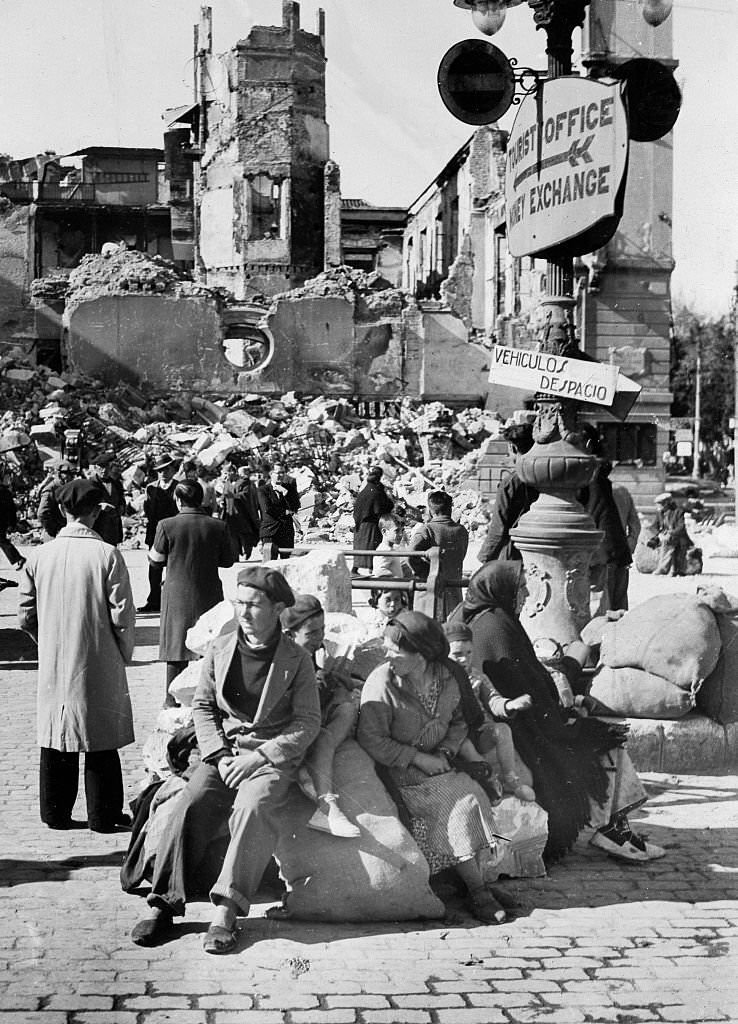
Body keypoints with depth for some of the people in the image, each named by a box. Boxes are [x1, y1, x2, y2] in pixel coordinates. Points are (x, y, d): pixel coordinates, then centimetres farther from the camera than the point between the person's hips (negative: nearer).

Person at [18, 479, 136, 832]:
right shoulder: (107, 554, -13)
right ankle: (103, 816, 13)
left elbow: (26, 616, 2)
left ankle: (56, 813, 20)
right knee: (101, 742, 7)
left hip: (53, 664, 3)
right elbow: (122, 615, -12)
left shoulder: (40, 556, -3)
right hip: (100, 665, -3)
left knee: (56, 738, 13)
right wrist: (125, 653, 4)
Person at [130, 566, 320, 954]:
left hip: (274, 756, -3)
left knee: (252, 807, -32)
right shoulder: (219, 649, 6)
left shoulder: (296, 660, -3)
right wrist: (219, 755, -5)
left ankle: (226, 911, -32)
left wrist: (259, 757, -14)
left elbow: (307, 722, -4)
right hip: (223, 751, 3)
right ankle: (162, 905, -18)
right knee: (190, 806, -22)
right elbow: (202, 706, 10)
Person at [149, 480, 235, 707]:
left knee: (176, 646, 8)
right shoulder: (218, 527, -6)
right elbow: (228, 561, 4)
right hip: (209, 596, 1)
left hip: (177, 596, -1)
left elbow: (156, 559, 1)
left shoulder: (166, 525, -10)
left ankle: (172, 700, 13)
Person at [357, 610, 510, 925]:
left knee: (475, 794, -21)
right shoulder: (382, 683, -14)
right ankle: (477, 890, -14)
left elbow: (456, 722, 16)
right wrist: (420, 759, -17)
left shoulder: (446, 678, 1)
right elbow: (373, 741, -15)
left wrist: (448, 751, -4)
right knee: (460, 803, -23)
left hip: (437, 764, 5)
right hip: (400, 772, -5)